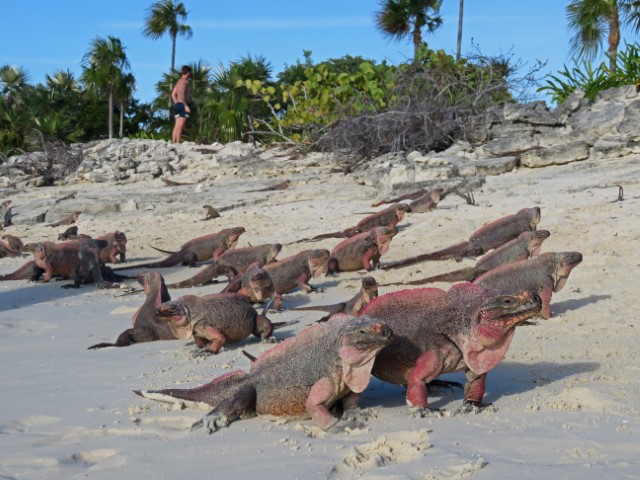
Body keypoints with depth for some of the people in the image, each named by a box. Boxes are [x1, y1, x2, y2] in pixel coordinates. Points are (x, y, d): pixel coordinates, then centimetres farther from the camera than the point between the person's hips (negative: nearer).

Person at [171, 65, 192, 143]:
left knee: (177, 125, 6)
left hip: (178, 105, 10)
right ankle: (178, 143, -19)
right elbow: (181, 94, -22)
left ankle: (174, 143, 3)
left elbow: (173, 94, 23)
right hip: (183, 105, -10)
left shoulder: (179, 81, 20)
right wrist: (186, 105, -25)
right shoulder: (185, 81, -9)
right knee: (181, 125, -13)